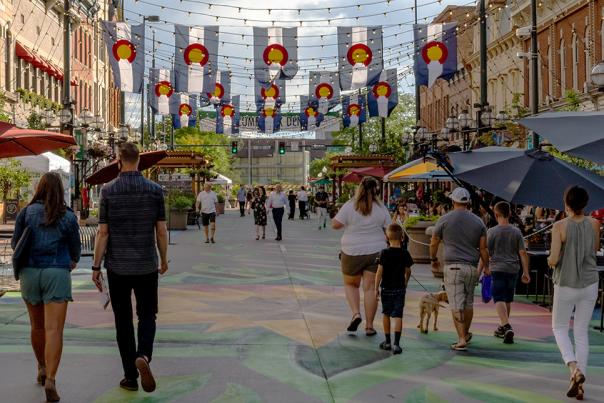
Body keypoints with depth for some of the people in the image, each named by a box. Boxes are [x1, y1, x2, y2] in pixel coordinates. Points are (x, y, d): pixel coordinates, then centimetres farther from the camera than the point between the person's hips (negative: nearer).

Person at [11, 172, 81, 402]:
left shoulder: (26, 213, 0)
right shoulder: (68, 217, -2)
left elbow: (15, 243, 8)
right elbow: (75, 249, 8)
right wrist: (73, 261, 30)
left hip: (30, 273, 2)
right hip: (57, 275, -2)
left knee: (37, 325, 22)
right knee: (54, 330, -7)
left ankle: (42, 369, 37)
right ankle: (50, 381, -19)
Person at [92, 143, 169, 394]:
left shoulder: (108, 191, -6)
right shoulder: (155, 190, -3)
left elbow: (103, 232, -6)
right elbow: (161, 231, 0)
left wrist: (96, 266, 1)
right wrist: (164, 259, 13)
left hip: (117, 267, 0)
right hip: (147, 265, 1)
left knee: (123, 321, 10)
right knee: (147, 316, 13)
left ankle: (130, 377, 14)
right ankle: (143, 356, -15)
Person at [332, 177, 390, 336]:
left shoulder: (349, 206, -10)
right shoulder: (382, 209, -2)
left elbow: (335, 224, -6)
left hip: (352, 252, -1)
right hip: (376, 252, 1)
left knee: (350, 284, 18)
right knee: (370, 288, 5)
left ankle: (356, 313, -2)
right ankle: (369, 326, 7)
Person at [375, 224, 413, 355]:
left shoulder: (384, 253, -10)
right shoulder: (405, 253, -4)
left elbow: (379, 272, -11)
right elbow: (408, 272, 6)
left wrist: (376, 288, -3)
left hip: (386, 288, -1)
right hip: (400, 289, 1)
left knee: (386, 314, 14)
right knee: (398, 315, -1)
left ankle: (387, 342, 22)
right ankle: (396, 343, -12)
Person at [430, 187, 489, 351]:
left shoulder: (444, 219, -1)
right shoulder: (478, 221, 7)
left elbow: (434, 243, 7)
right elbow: (483, 248, 7)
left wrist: (434, 260, 24)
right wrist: (486, 267, 19)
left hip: (453, 267, -4)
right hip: (472, 267, 4)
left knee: (457, 305, -4)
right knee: (468, 302, 17)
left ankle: (462, 340, -8)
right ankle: (466, 334, 31)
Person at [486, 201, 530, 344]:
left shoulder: (492, 231, -5)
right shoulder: (516, 232, 5)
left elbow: (486, 253, -6)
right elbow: (523, 253, 2)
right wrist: (526, 272, 6)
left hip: (498, 269, -4)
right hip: (513, 269, 4)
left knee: (499, 300, -7)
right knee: (508, 300, 16)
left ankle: (507, 327, -26)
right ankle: (502, 327, 29)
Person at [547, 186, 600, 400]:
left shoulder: (560, 226, -15)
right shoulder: (594, 224, -4)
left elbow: (553, 260, -20)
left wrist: (549, 261, 4)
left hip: (566, 285, -3)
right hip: (589, 284, 3)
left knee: (559, 328, 15)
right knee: (581, 332, 11)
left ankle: (574, 368, -8)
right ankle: (578, 383, 8)